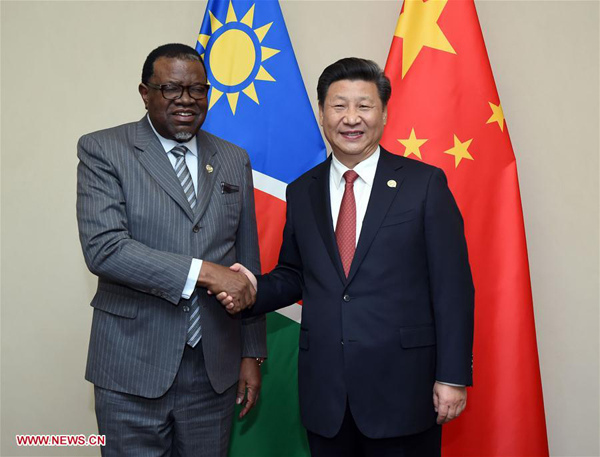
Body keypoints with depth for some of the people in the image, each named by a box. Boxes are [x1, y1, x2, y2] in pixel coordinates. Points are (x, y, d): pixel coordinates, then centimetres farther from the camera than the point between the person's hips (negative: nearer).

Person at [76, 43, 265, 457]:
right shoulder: (102, 151, -4)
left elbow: (248, 262, 10)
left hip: (215, 366, 4)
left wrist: (252, 354, 8)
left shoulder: (234, 160, 8)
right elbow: (103, 248, -17)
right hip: (133, 366, -3)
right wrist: (202, 271, -21)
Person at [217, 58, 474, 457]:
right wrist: (255, 289, -6)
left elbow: (452, 285, -6)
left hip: (403, 387, -3)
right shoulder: (302, 192, 7)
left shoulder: (425, 183, -4)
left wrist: (453, 376, -8)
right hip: (324, 392, 3)